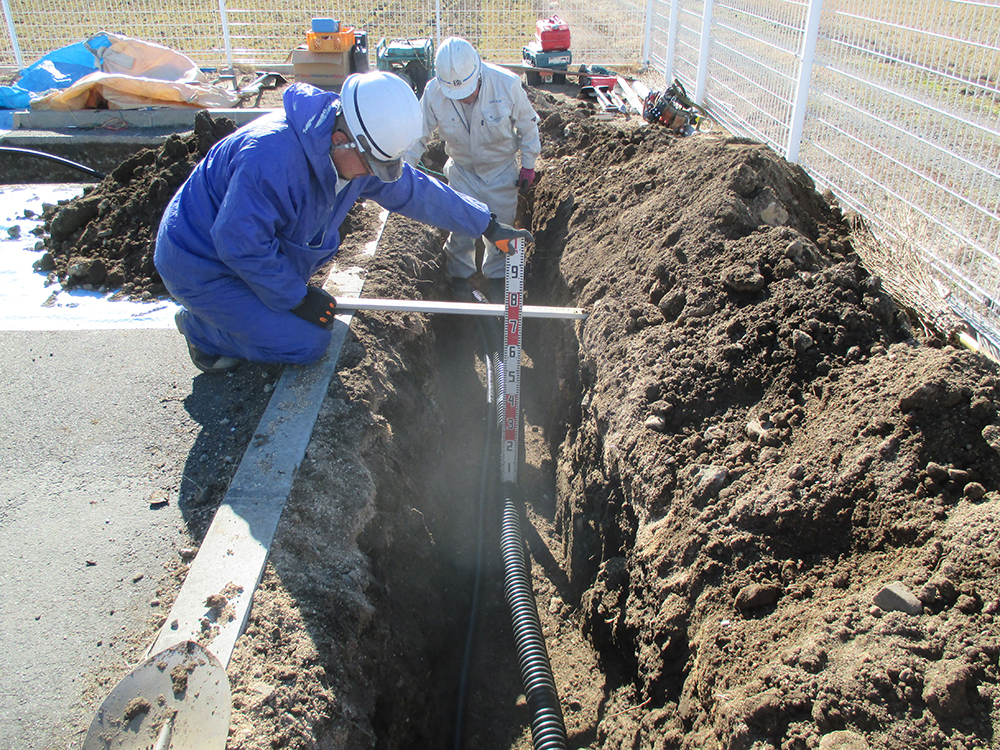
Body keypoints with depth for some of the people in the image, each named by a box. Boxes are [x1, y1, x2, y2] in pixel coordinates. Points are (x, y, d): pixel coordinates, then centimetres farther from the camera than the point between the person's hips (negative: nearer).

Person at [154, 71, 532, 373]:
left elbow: (413, 190, 2)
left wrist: (487, 225, 6)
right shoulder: (272, 156, -36)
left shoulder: (359, 153, -9)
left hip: (258, 250, 8)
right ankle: (202, 328, 5)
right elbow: (241, 245, -29)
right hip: (203, 263, -8)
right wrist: (297, 298, -19)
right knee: (307, 343, -12)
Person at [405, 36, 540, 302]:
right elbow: (418, 135, -8)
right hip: (462, 171, 1)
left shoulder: (506, 84, -25)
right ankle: (460, 276, 28)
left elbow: (527, 126, -8)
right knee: (461, 227, 2)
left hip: (502, 170, 0)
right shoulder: (433, 92, -22)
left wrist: (528, 165, -3)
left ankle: (496, 277, 33)